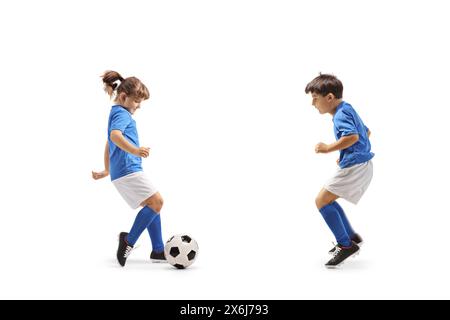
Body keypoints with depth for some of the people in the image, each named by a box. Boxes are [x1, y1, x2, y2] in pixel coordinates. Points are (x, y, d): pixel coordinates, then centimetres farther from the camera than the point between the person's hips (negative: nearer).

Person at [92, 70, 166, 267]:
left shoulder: (116, 113, 24)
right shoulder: (122, 113, -8)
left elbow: (109, 144, 32)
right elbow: (115, 135, -29)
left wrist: (106, 171, 39)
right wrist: (134, 150, -43)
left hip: (121, 171, 10)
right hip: (128, 169, -10)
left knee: (153, 206, 10)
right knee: (156, 201, -14)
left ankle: (158, 251, 10)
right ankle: (129, 240, -10)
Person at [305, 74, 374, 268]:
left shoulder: (340, 114, -15)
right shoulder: (348, 110, 17)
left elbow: (352, 136, -31)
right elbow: (366, 132, 28)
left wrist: (329, 148, -22)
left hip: (355, 167, -11)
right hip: (361, 165, 11)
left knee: (321, 201, -6)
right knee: (327, 200, 18)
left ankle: (346, 245, -2)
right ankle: (352, 237, 23)